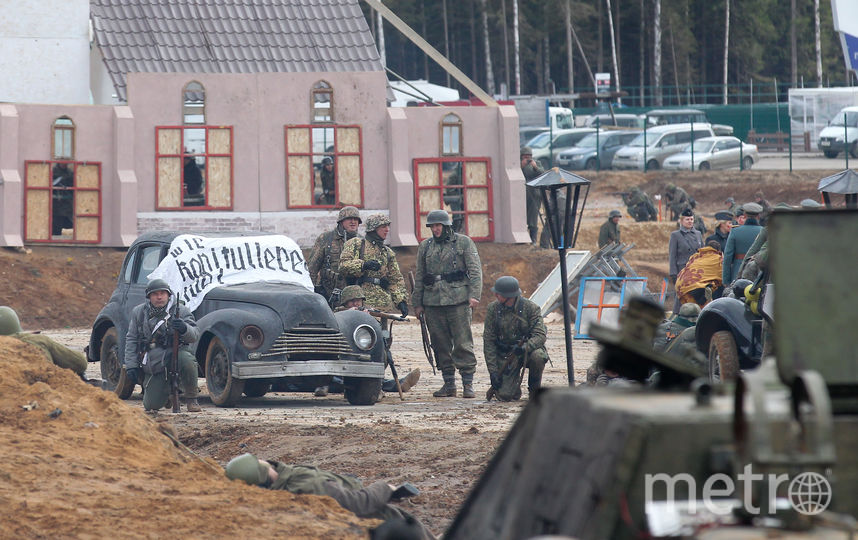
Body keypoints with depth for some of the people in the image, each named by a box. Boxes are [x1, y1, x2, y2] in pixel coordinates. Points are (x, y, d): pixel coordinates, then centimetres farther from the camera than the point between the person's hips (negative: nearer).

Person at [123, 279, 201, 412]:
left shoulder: (180, 311, -1)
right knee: (151, 405, -6)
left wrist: (184, 329, -34)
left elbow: (195, 335, -10)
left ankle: (191, 399, -16)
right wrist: (131, 366, 2)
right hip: (153, 368, 3)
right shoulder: (139, 313, 6)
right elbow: (131, 340, 11)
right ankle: (168, 390, 31)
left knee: (186, 360, -39)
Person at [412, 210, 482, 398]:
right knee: (440, 345, 5)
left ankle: (468, 384, -4)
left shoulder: (464, 243, 3)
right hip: (433, 302, 4)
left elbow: (475, 270, -1)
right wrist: (417, 303, 15)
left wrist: (474, 295, -12)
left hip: (458, 300, -4)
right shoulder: (425, 247, 15)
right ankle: (449, 384, 12)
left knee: (463, 343, -7)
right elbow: (419, 277, 19)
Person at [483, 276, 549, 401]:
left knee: (537, 356, -37)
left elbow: (540, 335, -18)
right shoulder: (492, 309, -5)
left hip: (528, 350, -1)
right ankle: (515, 386, 23)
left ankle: (534, 389, -6)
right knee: (504, 395, -17)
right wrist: (493, 371, -12)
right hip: (505, 356, 1)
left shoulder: (531, 308, -11)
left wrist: (525, 347, -39)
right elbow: (488, 342, -4)